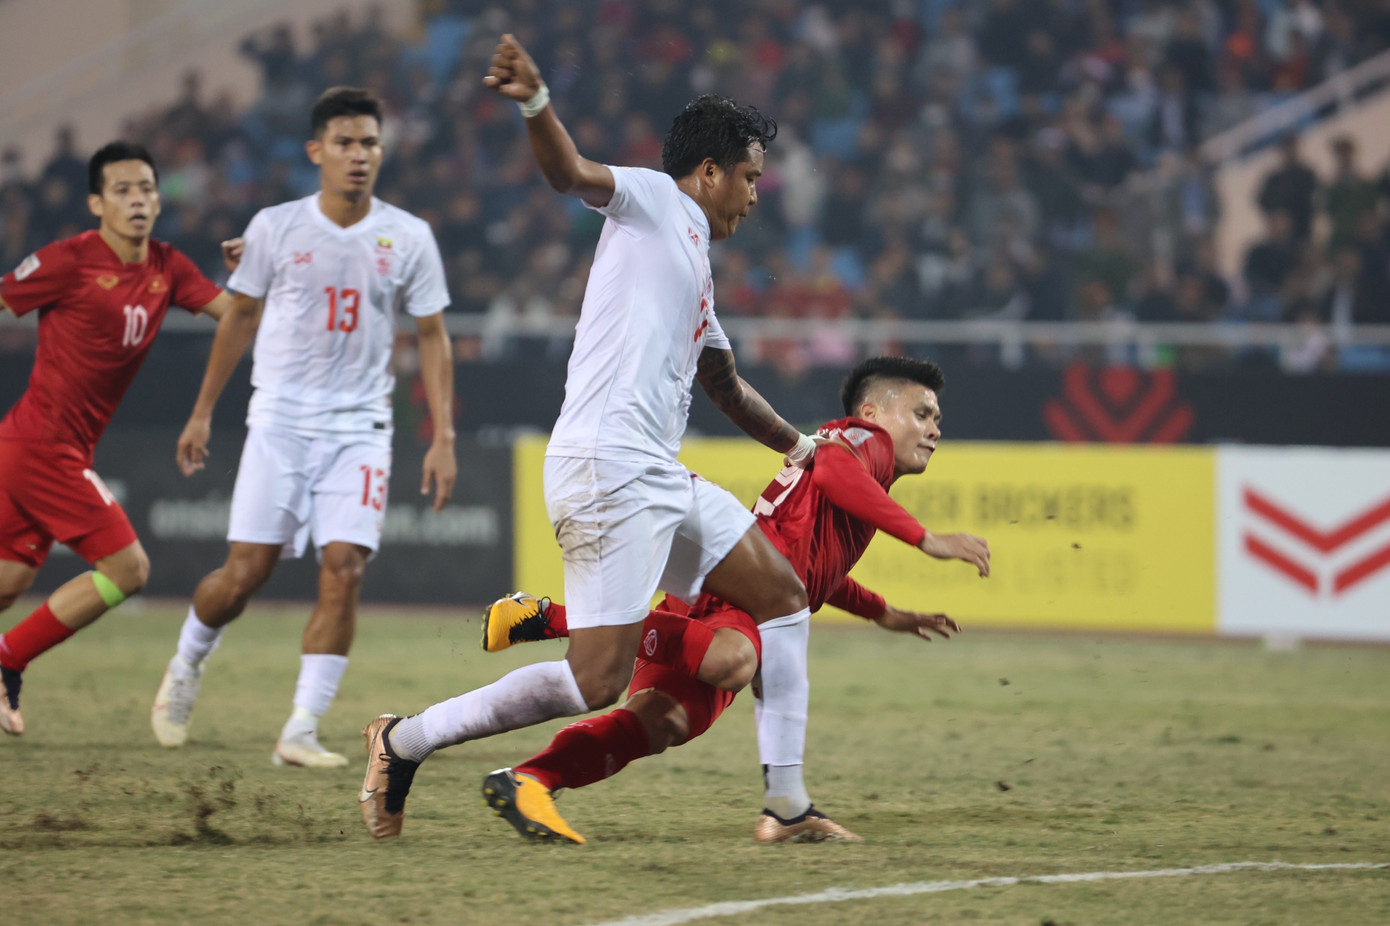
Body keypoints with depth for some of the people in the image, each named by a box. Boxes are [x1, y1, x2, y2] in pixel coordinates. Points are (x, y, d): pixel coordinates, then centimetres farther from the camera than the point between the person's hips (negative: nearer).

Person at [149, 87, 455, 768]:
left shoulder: (408, 238, 0)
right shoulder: (275, 227, -1)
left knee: (342, 571, -13)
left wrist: (443, 438, -1)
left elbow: (432, 337, 6)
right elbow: (241, 318, 11)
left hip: (359, 430, 1)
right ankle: (186, 666, 27)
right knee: (244, 573, -4)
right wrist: (202, 413, 12)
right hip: (279, 423, -1)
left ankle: (301, 731, -8)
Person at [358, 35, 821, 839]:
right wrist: (536, 105, -41)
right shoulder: (654, 201, 2)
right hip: (608, 470, -10)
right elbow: (573, 173, -20)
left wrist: (796, 445, 54)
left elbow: (727, 385, 42)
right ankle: (404, 743, -1)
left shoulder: (697, 267, 27)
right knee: (597, 682, -13)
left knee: (784, 598, 11)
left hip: (661, 478, 10)